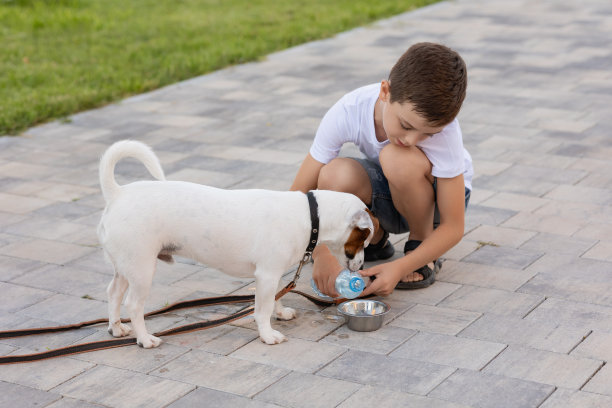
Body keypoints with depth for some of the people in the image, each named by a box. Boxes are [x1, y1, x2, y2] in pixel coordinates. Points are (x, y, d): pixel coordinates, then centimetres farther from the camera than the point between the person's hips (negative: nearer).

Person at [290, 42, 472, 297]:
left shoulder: (442, 128, -33)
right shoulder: (348, 112, -29)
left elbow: (453, 228, -27)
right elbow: (298, 195, -25)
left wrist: (400, 267, -40)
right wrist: (320, 253, -40)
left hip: (438, 197, -2)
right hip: (388, 193, 2)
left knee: (398, 158, -37)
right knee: (334, 177, -33)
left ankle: (421, 243, -8)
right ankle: (375, 240, 0)